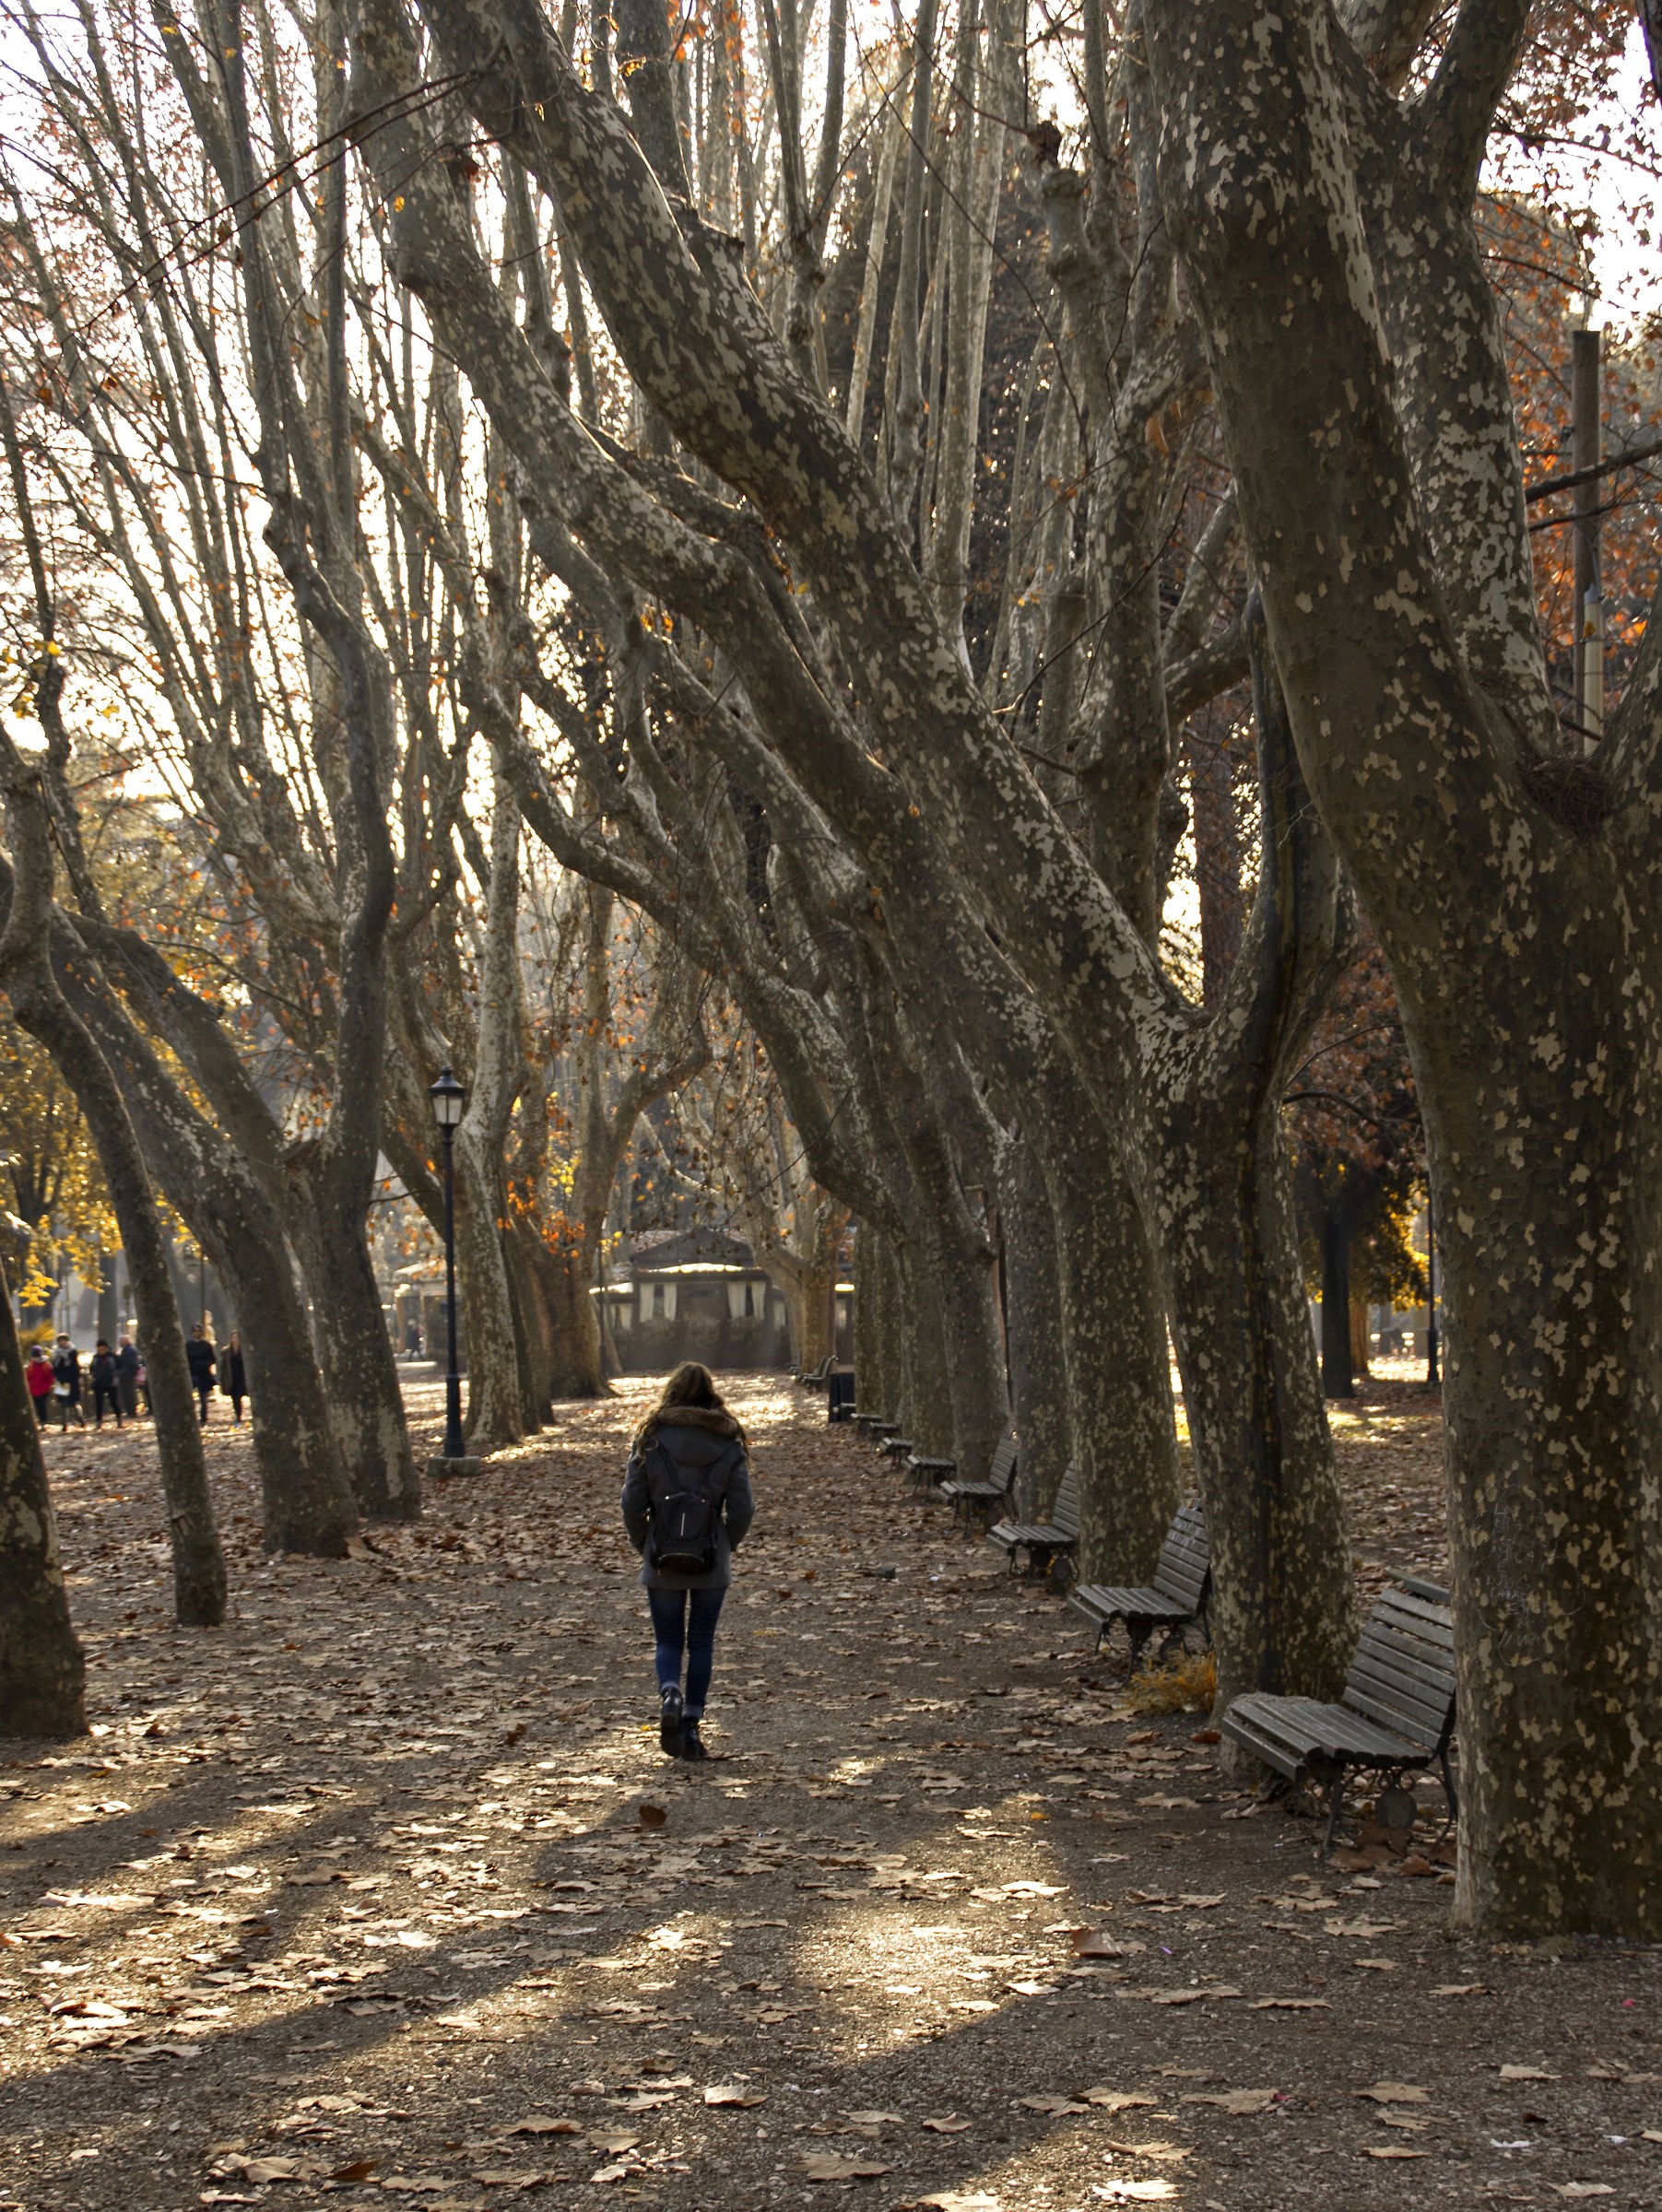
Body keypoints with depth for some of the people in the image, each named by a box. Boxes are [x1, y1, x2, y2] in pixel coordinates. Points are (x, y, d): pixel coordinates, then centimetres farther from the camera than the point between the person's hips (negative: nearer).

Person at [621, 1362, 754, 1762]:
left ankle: (669, 1692, -17)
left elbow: (632, 1505, -5)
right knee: (701, 1643, 12)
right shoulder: (728, 1443, -2)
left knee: (668, 1641, 11)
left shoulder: (651, 1439, -4)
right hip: (712, 1563, 1)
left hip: (662, 1563, -1)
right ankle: (691, 1725, 10)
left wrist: (644, 1547, 10)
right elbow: (743, 1509, -4)